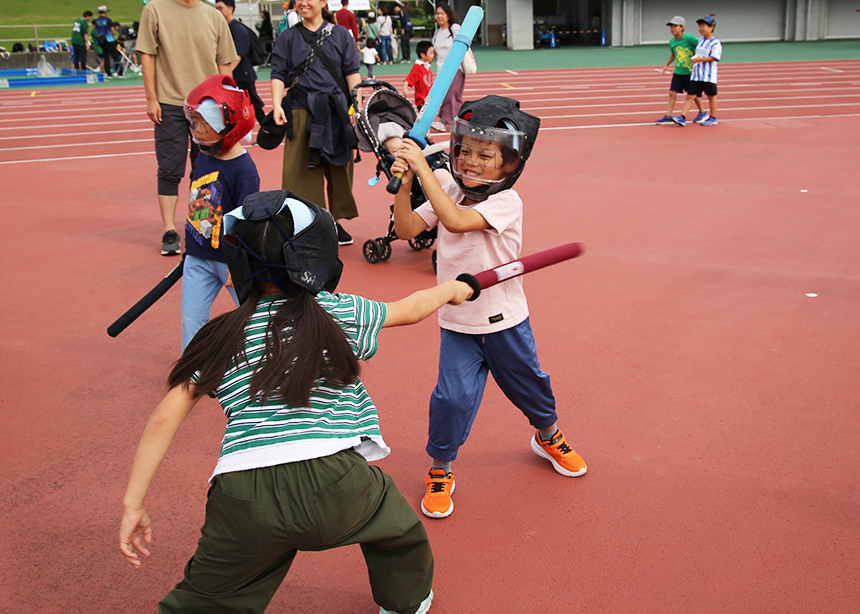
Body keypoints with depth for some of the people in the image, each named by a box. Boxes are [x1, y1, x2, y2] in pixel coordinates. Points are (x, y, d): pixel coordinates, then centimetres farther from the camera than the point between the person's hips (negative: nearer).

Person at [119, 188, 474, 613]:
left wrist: (134, 504, 11)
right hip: (334, 482, -1)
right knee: (398, 528, 29)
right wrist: (451, 288, 46)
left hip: (242, 497, 1)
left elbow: (164, 419, 6)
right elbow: (412, 309, 25)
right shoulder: (340, 313, 8)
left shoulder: (219, 337, 11)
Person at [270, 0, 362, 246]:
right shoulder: (288, 38, 10)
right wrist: (277, 104, -8)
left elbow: (352, 71, 6)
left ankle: (337, 222, 18)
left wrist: (356, 103, -6)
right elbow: (278, 74, 6)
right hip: (301, 113, 0)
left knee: (339, 169, 6)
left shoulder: (340, 35, 10)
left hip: (336, 112, 1)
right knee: (301, 171, -3)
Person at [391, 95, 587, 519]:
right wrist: (405, 184, -20)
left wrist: (423, 168, -34)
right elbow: (407, 229, -7)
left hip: (505, 321, -2)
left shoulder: (507, 202, -20)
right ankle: (440, 471, 14)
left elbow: (455, 220, -35)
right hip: (457, 323, 2)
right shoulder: (450, 193, -2)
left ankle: (549, 437, 49)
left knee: (527, 384, 18)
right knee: (454, 396, -8)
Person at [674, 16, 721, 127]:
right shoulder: (700, 40, 14)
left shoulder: (715, 42, -10)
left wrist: (700, 59, -23)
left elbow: (714, 58, -18)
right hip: (696, 74, 7)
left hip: (709, 75, -7)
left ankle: (713, 118, 18)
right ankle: (683, 117, -6)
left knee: (711, 95, 7)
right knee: (690, 95, -1)